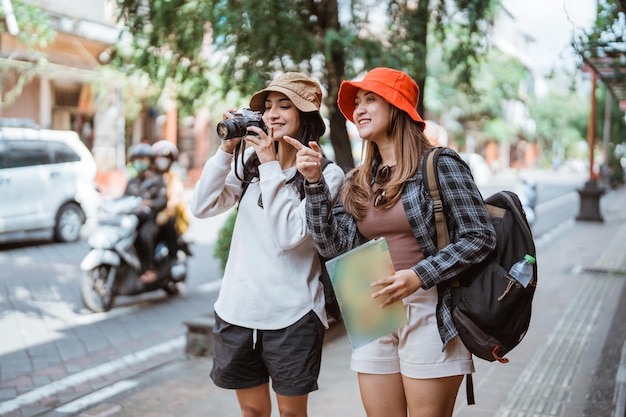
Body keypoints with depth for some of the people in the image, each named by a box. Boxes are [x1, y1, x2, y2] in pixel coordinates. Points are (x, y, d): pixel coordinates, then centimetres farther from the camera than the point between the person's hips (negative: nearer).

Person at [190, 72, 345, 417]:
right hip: (236, 308, 4)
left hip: (291, 315, -4)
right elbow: (201, 207, 0)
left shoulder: (326, 174, -7)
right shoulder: (250, 162, 7)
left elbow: (290, 235, -19)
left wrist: (271, 167, -16)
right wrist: (227, 149, -7)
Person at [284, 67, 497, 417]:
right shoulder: (358, 182, 11)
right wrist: (315, 182, -5)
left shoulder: (439, 164, -6)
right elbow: (335, 246, 2)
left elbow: (481, 237, -10)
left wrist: (419, 276, -20)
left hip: (429, 314, -5)